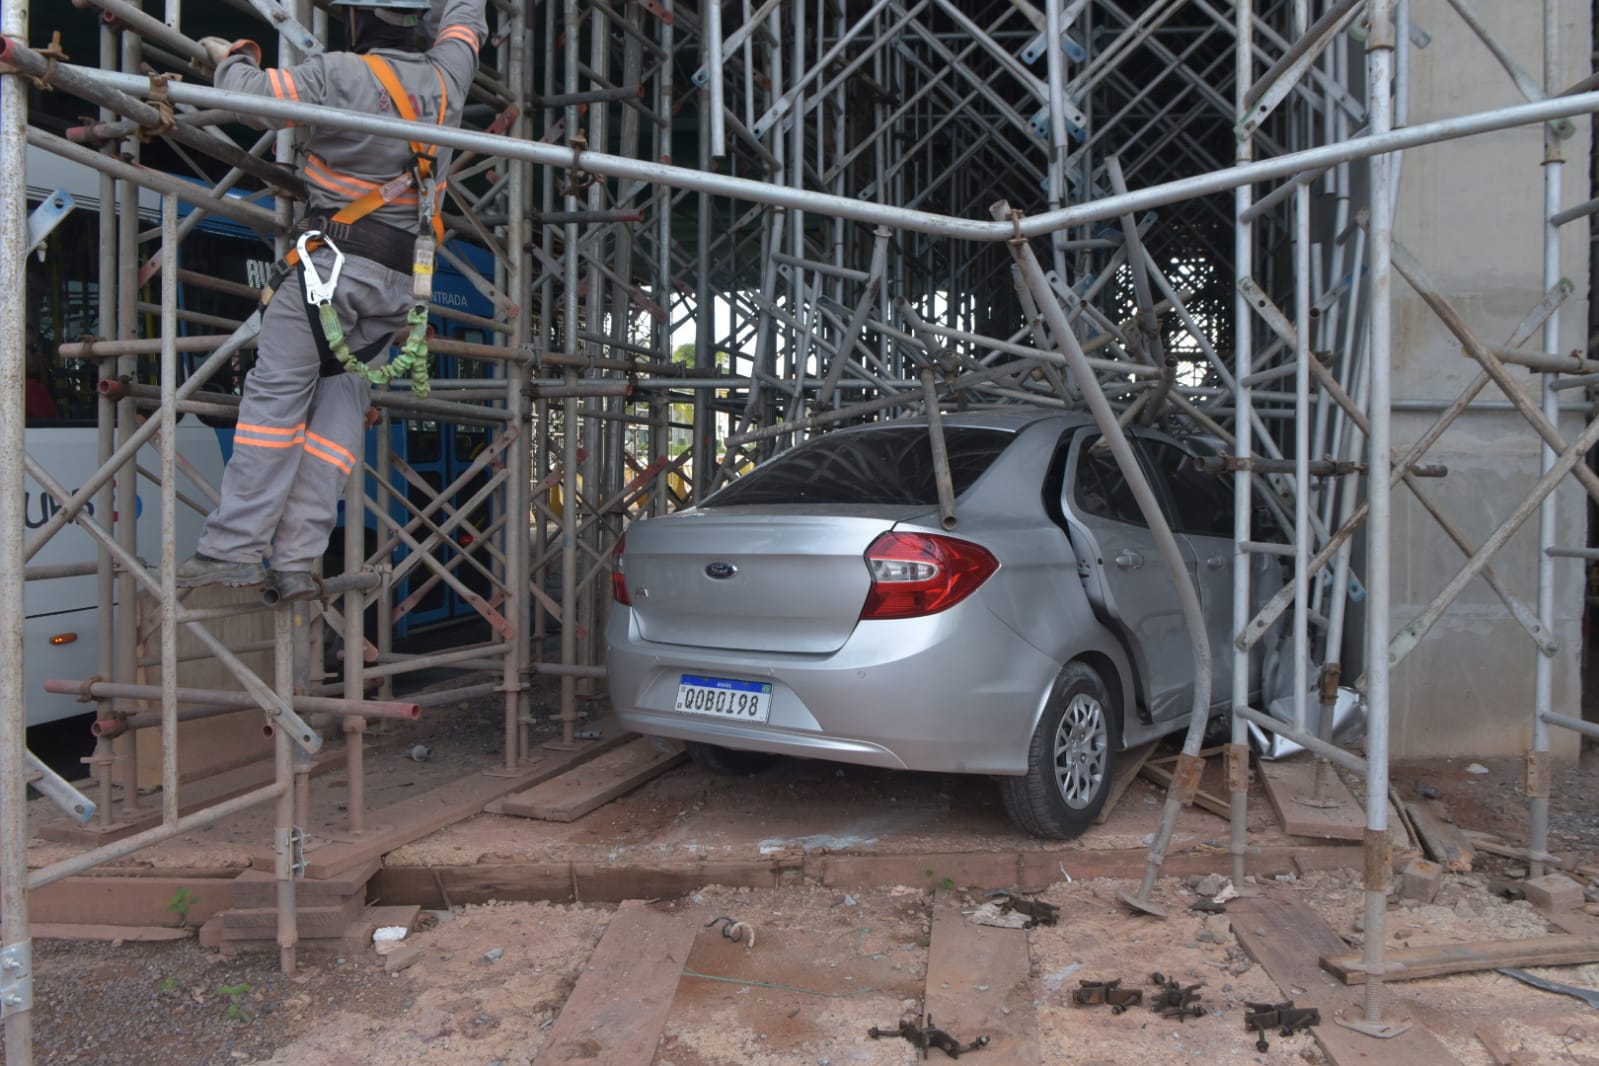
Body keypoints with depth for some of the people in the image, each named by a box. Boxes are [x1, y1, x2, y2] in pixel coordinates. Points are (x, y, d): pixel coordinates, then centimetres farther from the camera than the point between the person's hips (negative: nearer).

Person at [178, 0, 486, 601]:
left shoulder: (339, 74, -4)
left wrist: (231, 57, 14)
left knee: (276, 395, -4)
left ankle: (235, 547, -9)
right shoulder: (444, 78, 13)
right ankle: (297, 561, -2)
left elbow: (251, 98, -6)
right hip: (402, 280, 6)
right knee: (342, 404, 3)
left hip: (335, 260, -6)